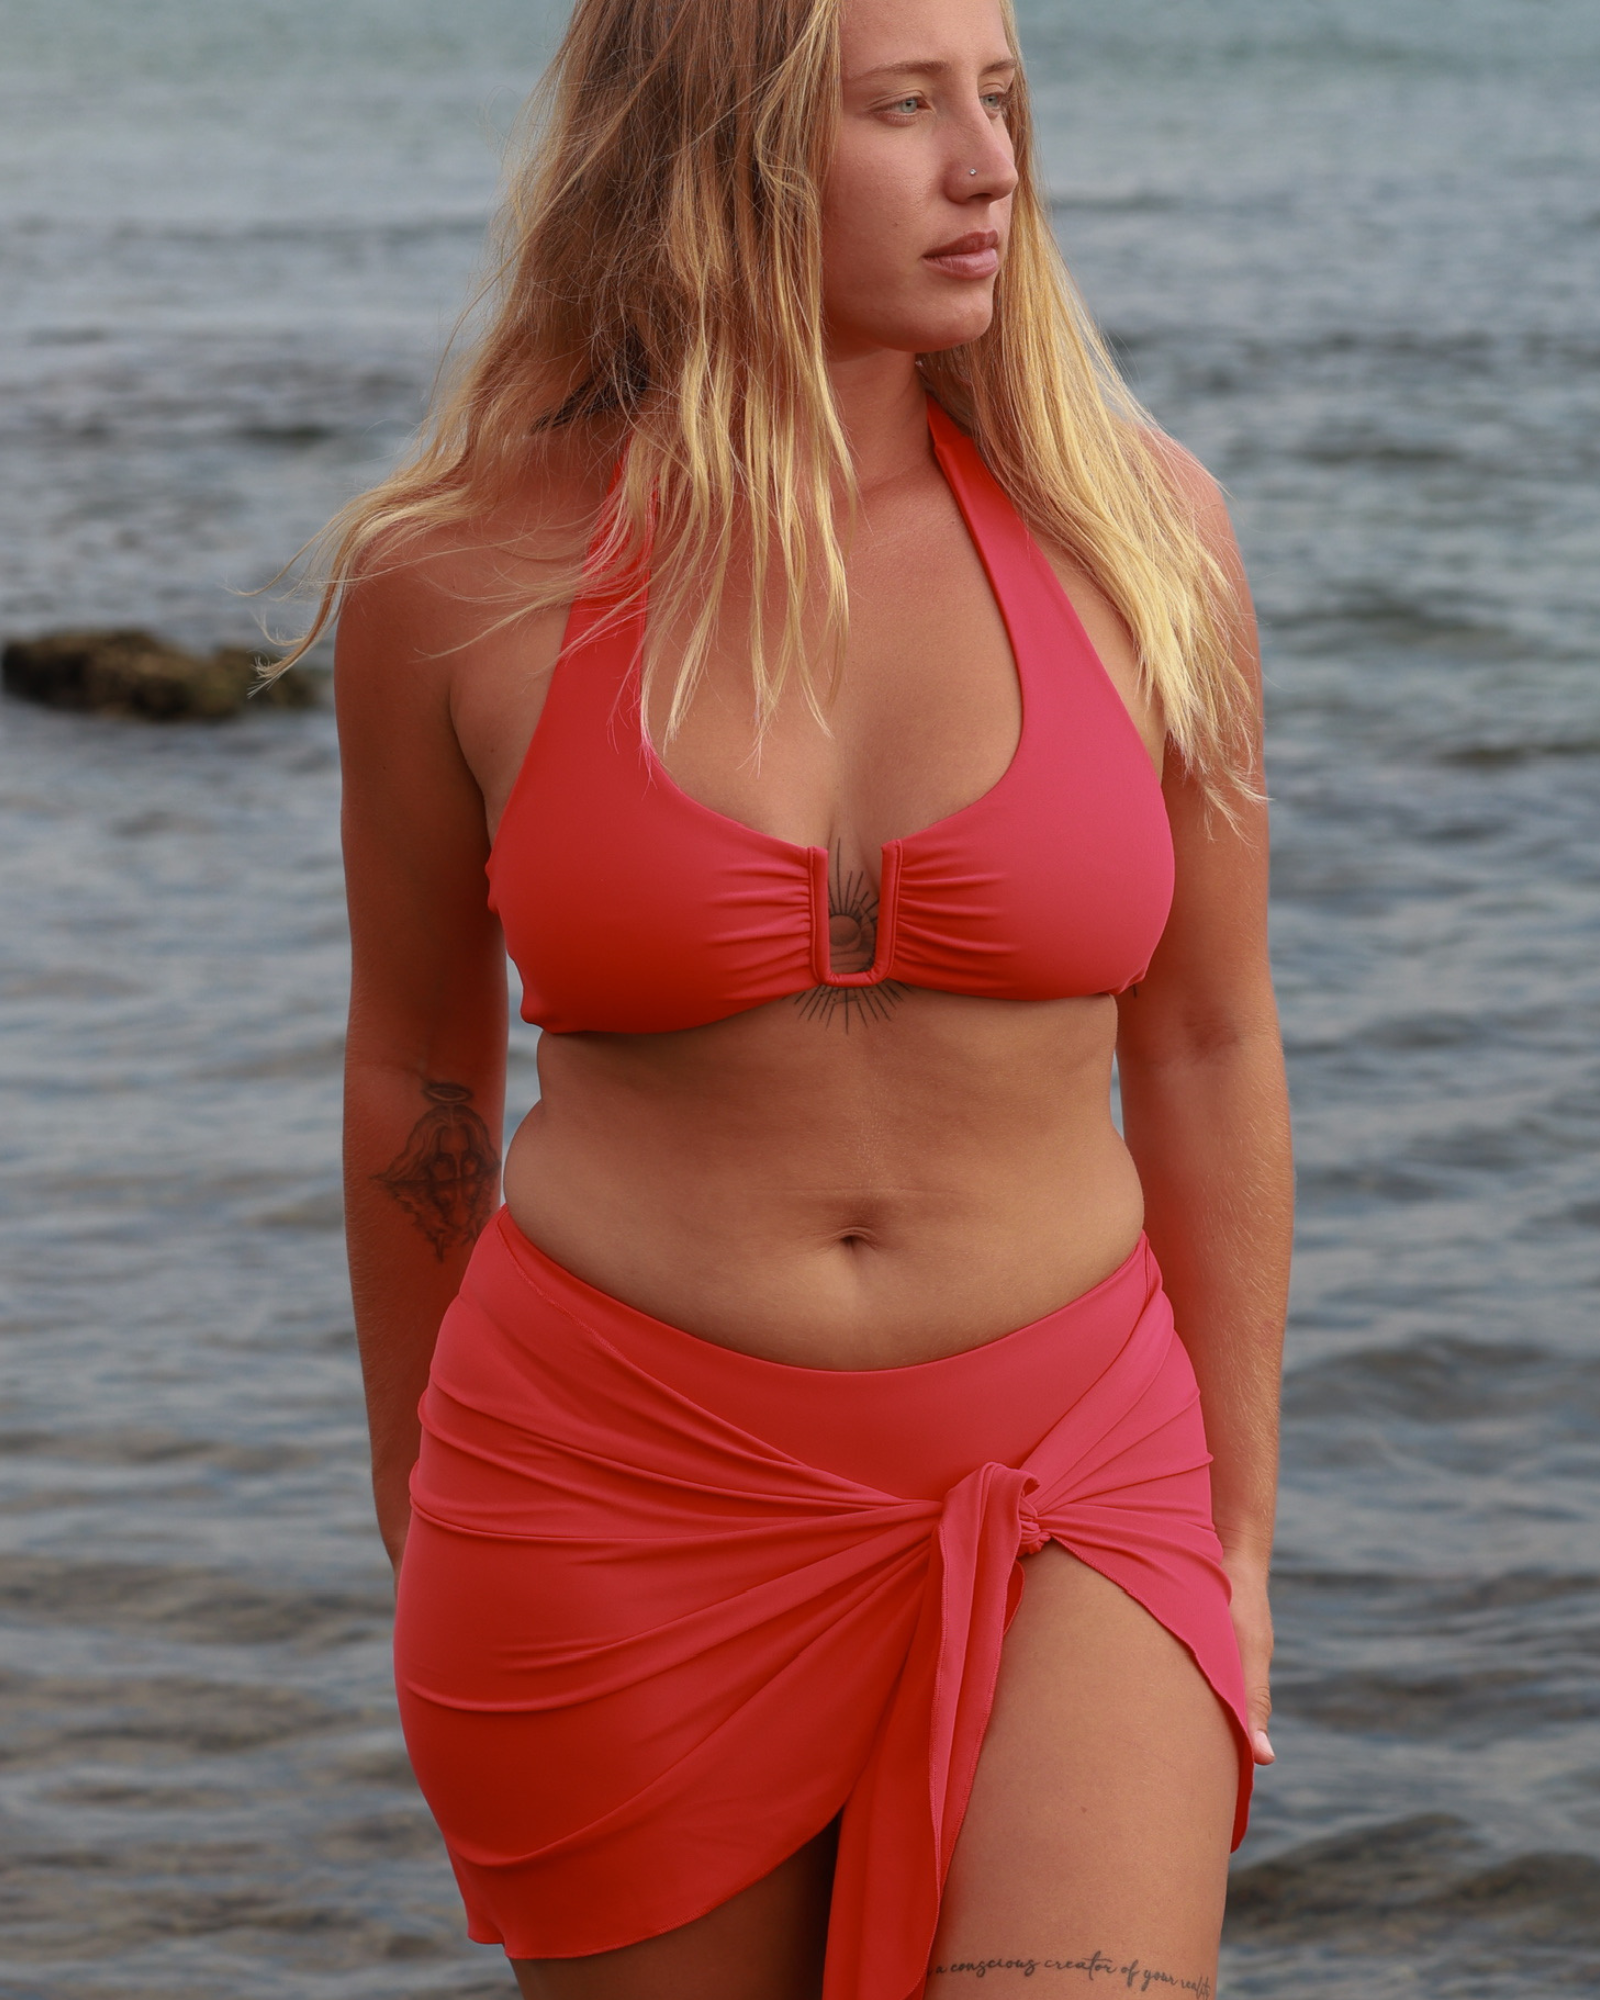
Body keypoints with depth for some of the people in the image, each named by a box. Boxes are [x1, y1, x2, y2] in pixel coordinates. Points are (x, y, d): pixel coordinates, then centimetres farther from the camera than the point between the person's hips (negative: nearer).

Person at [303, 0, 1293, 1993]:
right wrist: (423, 1516, 18)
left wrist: (1238, 1532, 10)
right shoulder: (460, 577, -5)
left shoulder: (1135, 530, -3)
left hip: (1059, 1490, 1)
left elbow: (1204, 1046, 6)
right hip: (629, 1512, 0)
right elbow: (417, 1065, 8)